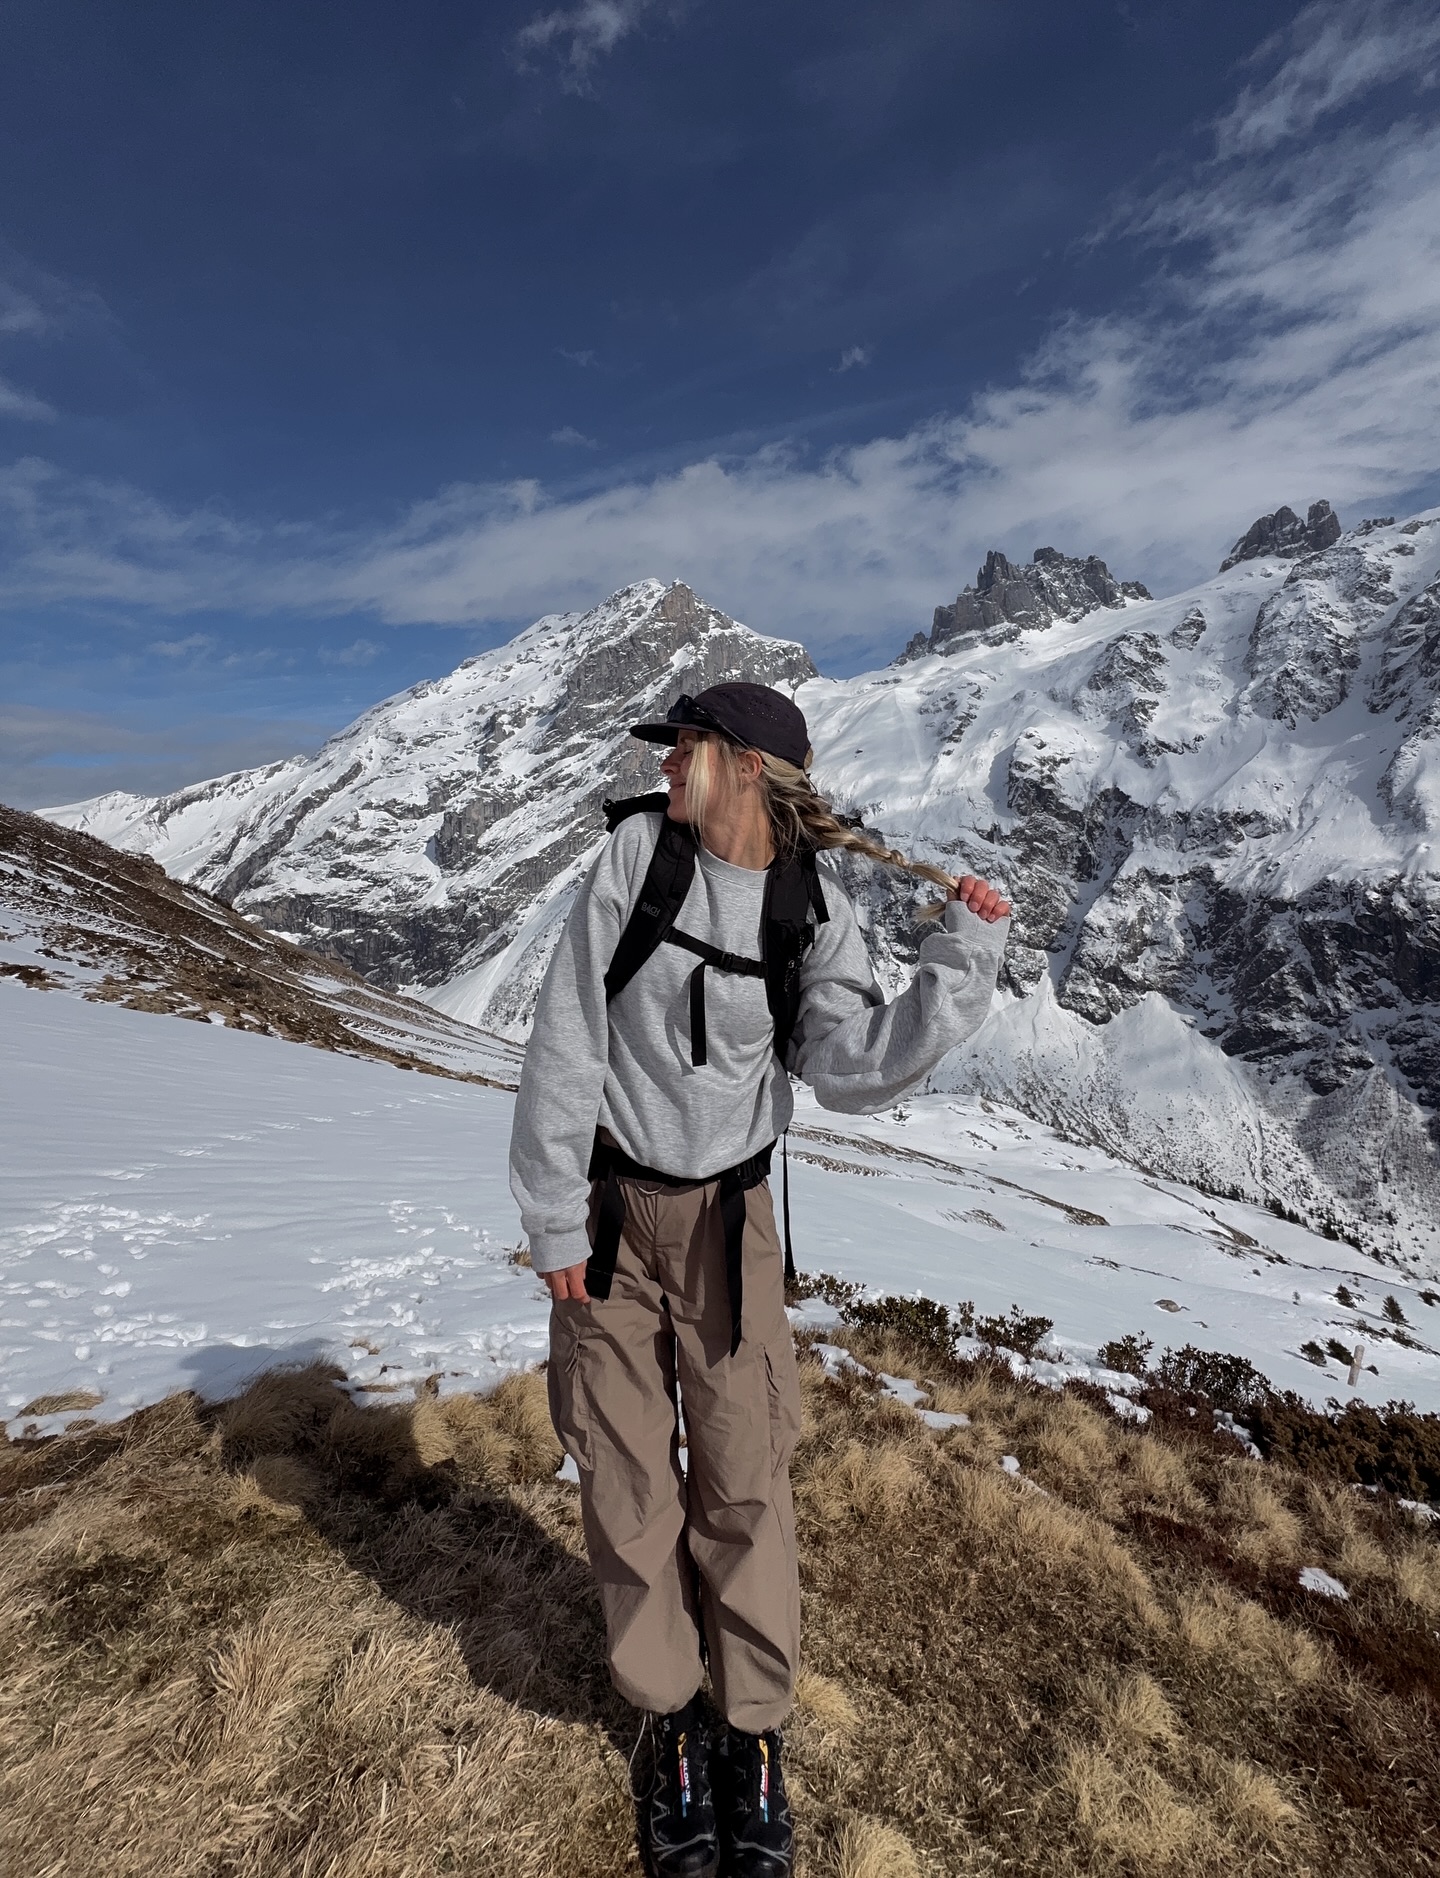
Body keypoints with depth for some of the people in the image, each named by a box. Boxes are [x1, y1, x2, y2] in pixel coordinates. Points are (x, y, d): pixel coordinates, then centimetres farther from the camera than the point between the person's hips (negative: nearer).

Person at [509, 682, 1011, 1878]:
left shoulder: (814, 910, -7)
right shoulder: (638, 851, -9)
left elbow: (857, 1071, -12)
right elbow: (567, 1041, -8)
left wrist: (962, 963, -20)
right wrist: (555, 1218, -7)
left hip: (726, 1217, 0)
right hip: (607, 1208, 1)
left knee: (743, 1480, 9)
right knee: (626, 1479, 10)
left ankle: (756, 1732, 33)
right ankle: (671, 1722, 34)